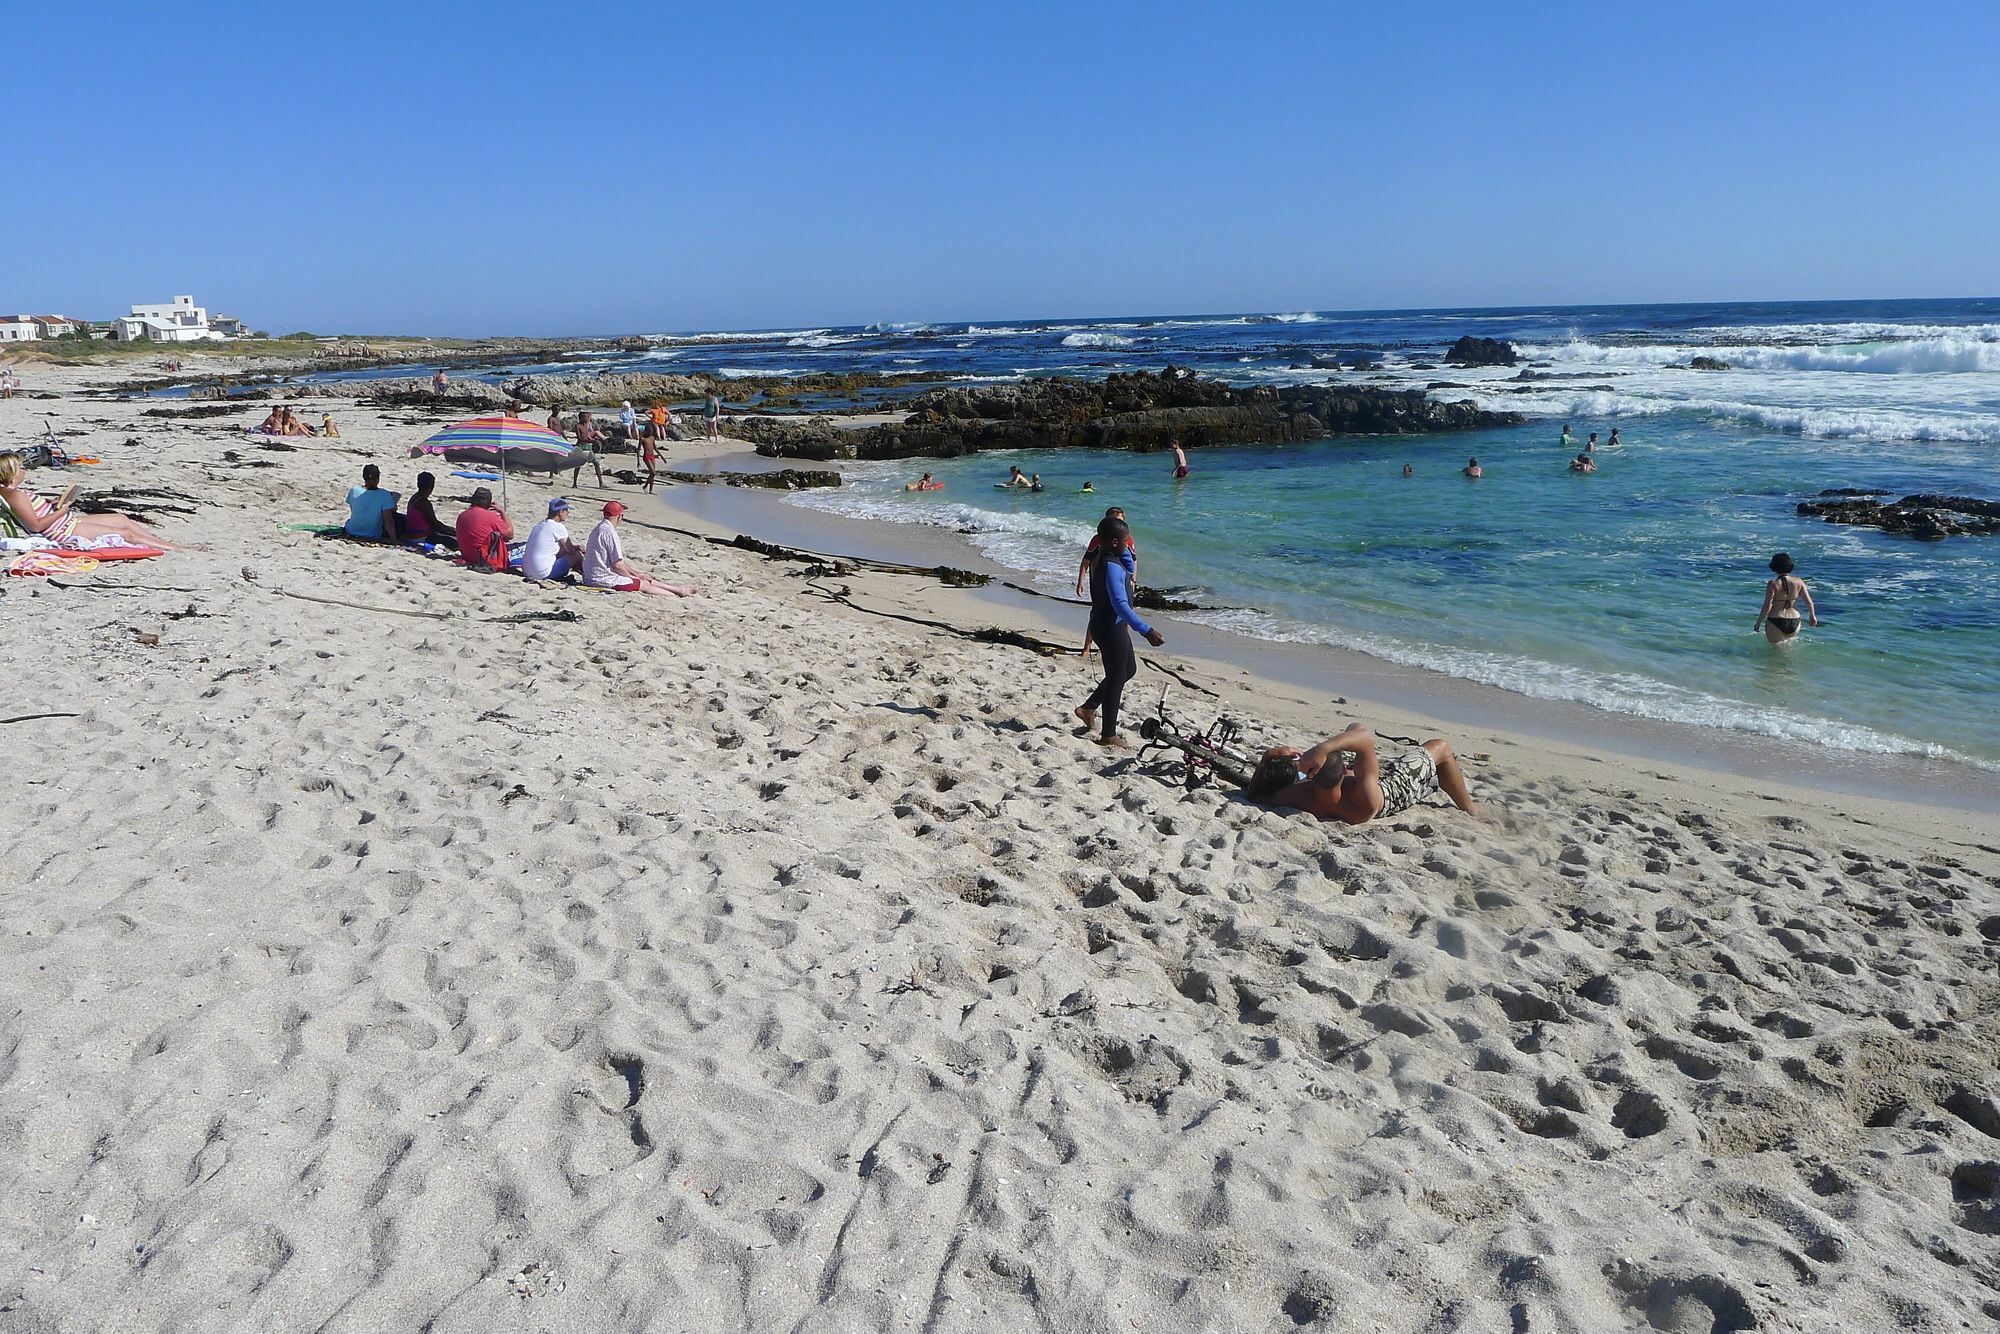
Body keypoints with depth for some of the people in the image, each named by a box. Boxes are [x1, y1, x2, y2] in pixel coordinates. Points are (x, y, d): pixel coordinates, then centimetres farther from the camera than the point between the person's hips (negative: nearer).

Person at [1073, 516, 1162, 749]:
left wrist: (1125, 553, 5)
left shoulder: (1098, 558, 5)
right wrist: (1147, 631, -36)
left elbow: (1128, 568, 24)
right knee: (1116, 678, 1)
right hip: (1111, 627, -10)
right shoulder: (1111, 566, -24)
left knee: (1128, 669, 24)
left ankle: (1088, 708, 30)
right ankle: (1108, 736, 11)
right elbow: (1120, 604, -32)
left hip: (1103, 625, 10)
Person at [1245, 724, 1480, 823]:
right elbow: (1366, 736, -56)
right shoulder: (1364, 803, -51)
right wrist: (1325, 747, -68)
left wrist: (1269, 756, -39)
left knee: (1353, 729, 32)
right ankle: (1469, 807, 40)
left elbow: (1254, 793, -25)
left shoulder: (1301, 798, -44)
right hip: (1391, 789, -4)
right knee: (1441, 747, 14)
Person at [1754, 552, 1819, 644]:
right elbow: (1809, 601, 3)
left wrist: (1758, 623, -5)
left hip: (1776, 624, -5)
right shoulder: (1798, 582, -1)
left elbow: (1767, 607, -15)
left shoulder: (1773, 584, -12)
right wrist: (1813, 616, 20)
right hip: (1794, 623, 5)